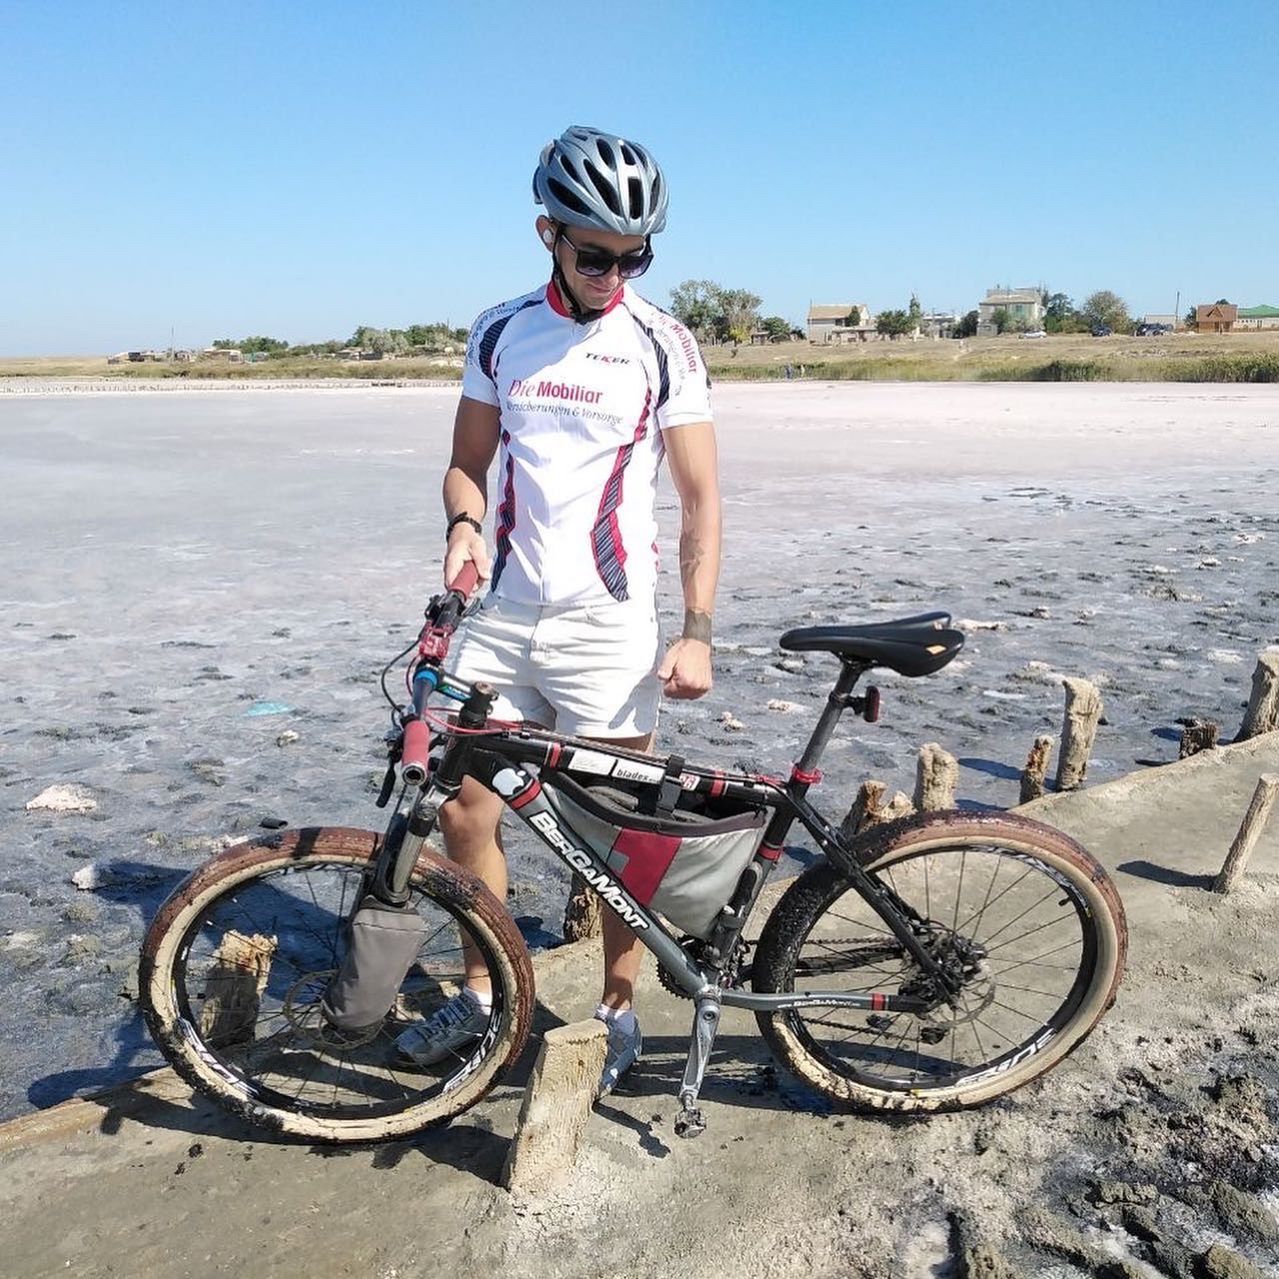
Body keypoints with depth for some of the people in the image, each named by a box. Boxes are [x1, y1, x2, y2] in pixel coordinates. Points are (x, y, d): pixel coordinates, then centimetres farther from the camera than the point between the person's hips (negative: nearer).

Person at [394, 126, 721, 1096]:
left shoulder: (664, 346, -3)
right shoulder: (501, 333, 7)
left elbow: (701, 498, -4)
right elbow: (469, 461, 15)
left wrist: (697, 633, -14)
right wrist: (464, 525, -8)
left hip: (609, 621, -3)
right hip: (504, 612, 4)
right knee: (462, 805, 6)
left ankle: (620, 1013, 24)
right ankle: (483, 992, 28)